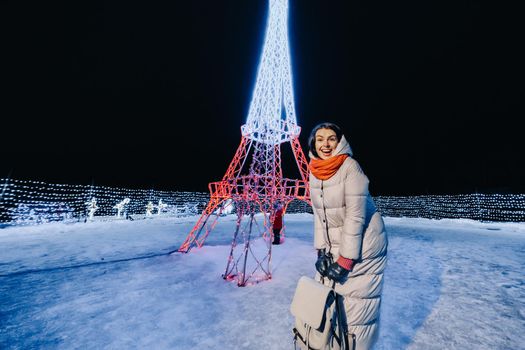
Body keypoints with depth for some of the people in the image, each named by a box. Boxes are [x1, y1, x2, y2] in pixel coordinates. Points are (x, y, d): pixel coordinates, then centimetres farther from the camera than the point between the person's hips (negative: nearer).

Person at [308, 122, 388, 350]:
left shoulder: (350, 166, -17)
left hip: (361, 247, -5)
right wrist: (321, 251, -2)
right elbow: (318, 214, 3)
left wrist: (345, 260, -16)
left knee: (357, 307, 3)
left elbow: (356, 216, -19)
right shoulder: (314, 171, 0)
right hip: (334, 245, 5)